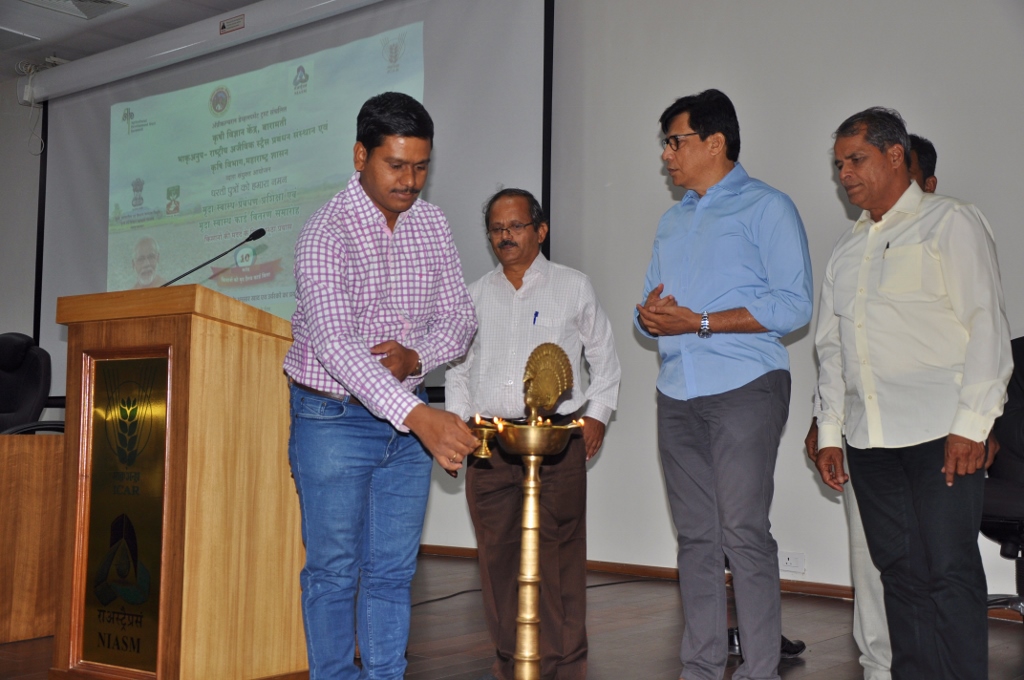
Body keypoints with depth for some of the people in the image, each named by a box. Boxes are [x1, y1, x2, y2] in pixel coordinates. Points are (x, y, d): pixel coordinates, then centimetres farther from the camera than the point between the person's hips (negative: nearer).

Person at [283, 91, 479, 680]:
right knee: (333, 571, 4)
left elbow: (460, 316, 6)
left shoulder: (433, 223, 1)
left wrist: (416, 356, -17)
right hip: (335, 417, -5)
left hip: (408, 420, 5)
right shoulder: (327, 234, -19)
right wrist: (419, 416, -44)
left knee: (394, 571, 10)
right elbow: (334, 342, -33)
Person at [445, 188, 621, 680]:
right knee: (496, 552, 3)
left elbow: (604, 357, 15)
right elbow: (458, 366, 23)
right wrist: (457, 420, 11)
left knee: (559, 553, -5)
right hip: (489, 441, 3)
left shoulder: (574, 287, 9)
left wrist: (596, 414, 5)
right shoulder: (475, 295, 17)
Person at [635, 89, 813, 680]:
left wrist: (698, 322, -13)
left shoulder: (766, 207, 0)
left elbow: (794, 304, -10)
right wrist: (650, 315, -1)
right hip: (679, 394, 6)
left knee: (743, 533, -8)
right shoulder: (673, 221, 23)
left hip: (744, 388, -6)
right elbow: (651, 303, 24)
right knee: (696, 535, 7)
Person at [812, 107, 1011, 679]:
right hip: (869, 439, 6)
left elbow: (986, 326, -6)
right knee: (900, 573, 8)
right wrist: (829, 431, 13)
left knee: (949, 573, -6)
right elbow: (832, 345, 20)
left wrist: (971, 424, -14)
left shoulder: (952, 223, 1)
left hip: (940, 436, -6)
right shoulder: (848, 248, 20)